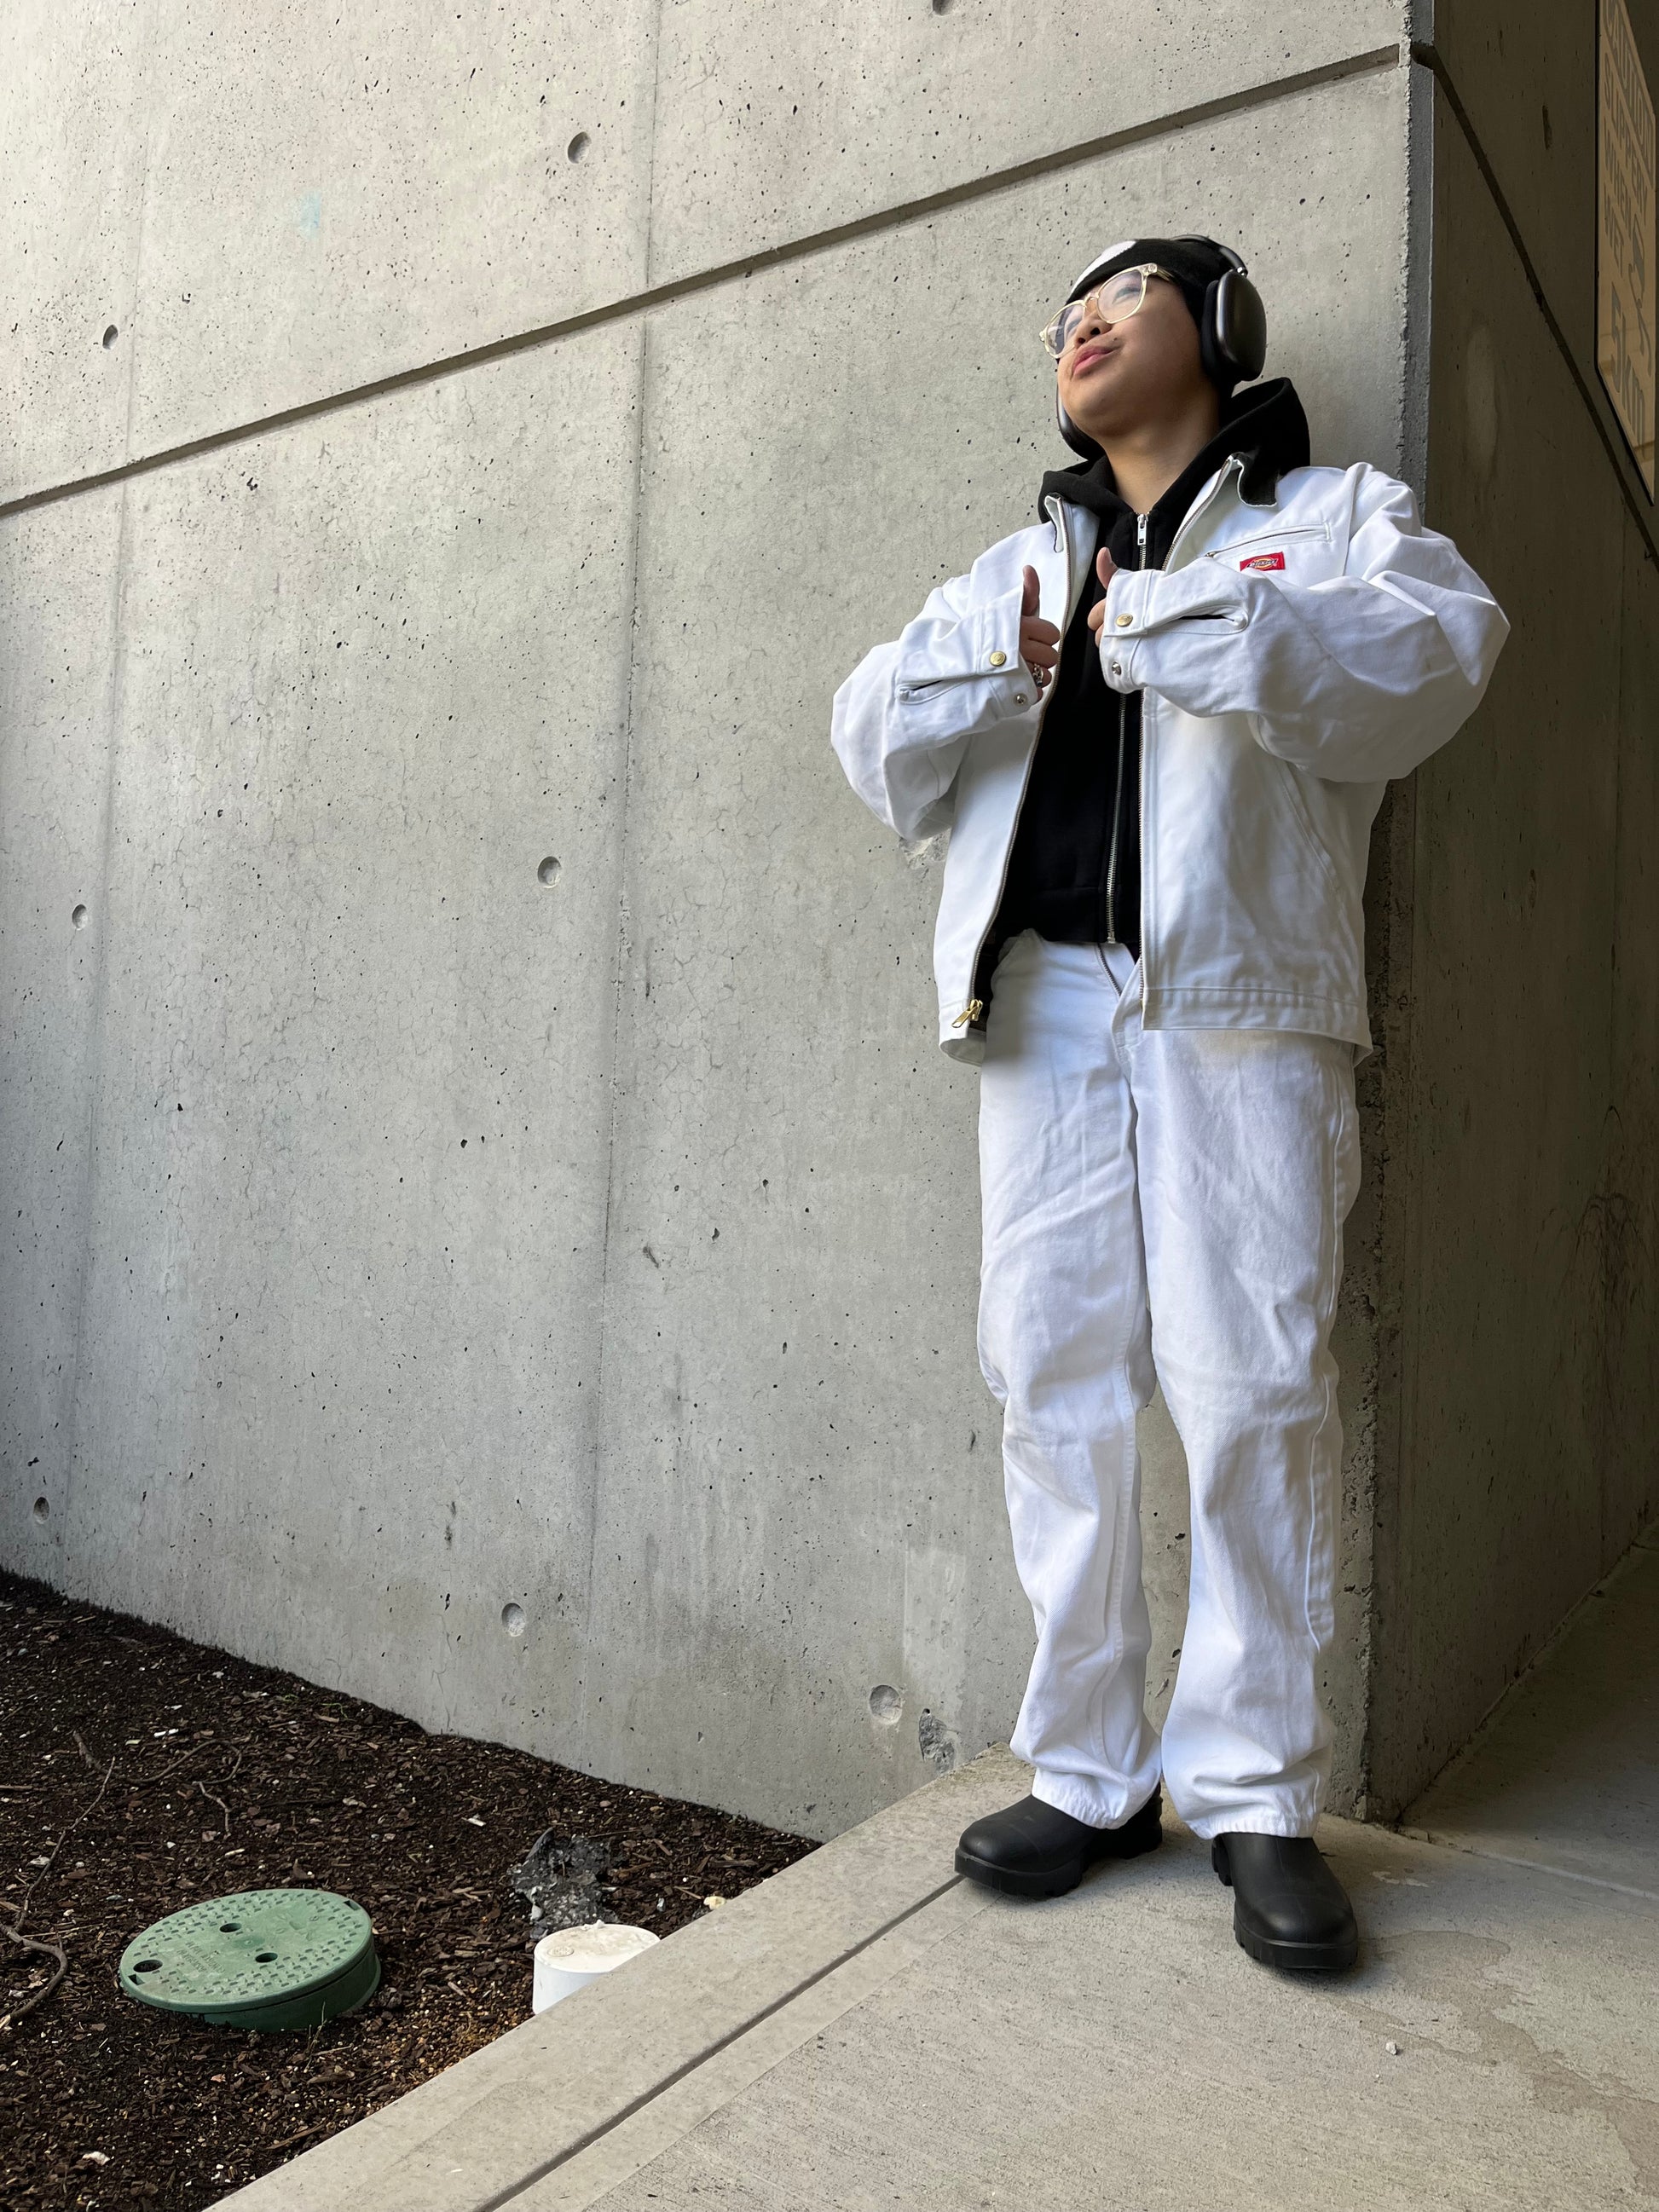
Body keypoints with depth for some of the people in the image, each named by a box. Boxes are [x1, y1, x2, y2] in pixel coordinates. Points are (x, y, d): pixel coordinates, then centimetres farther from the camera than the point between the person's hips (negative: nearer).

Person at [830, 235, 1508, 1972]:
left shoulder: (1335, 516, 16)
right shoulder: (1018, 562, 27)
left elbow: (1433, 654, -6)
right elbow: (877, 750, 15)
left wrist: (1176, 623, -11)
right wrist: (994, 653, -4)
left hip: (1241, 1003, -3)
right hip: (1042, 1005, 4)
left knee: (1254, 1393, -6)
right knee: (1054, 1387, 2)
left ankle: (1254, 1792, 10)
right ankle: (1086, 1773, 15)